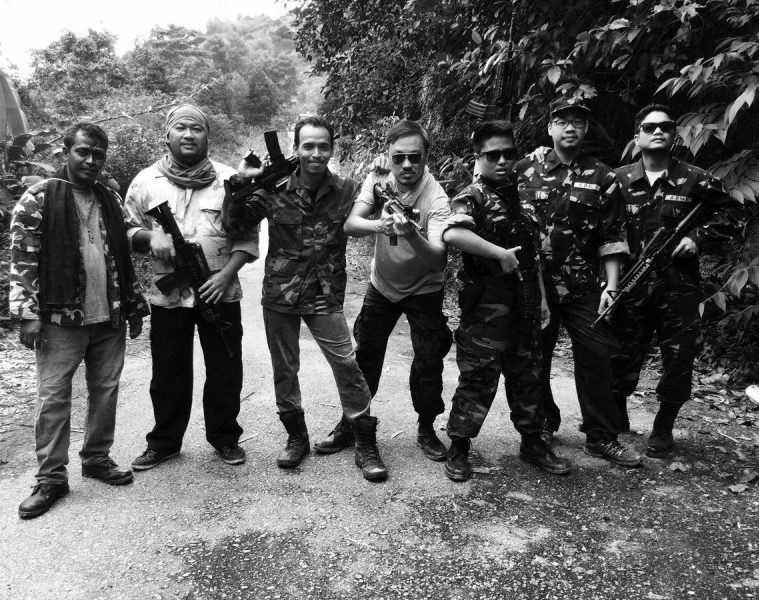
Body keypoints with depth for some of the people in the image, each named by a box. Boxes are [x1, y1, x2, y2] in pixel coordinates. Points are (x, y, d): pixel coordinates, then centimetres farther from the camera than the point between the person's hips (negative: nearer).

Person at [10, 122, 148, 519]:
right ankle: (51, 478, 14)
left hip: (110, 318, 5)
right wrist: (27, 313, -12)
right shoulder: (39, 197, -4)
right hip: (60, 319, -4)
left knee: (106, 392, 12)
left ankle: (97, 458, 28)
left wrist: (134, 303, 13)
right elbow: (22, 260, -7)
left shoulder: (111, 200, 11)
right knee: (53, 397, 2)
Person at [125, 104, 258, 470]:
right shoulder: (146, 181, 5)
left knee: (225, 371, 8)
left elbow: (248, 237, 0)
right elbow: (127, 231, 11)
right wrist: (149, 237, -12)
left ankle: (224, 437, 28)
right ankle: (164, 442, 29)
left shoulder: (229, 179, 1)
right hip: (168, 296, 1)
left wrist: (225, 275, -14)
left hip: (220, 293, 0)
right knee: (168, 374, 11)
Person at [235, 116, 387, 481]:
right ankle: (296, 438, 31)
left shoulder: (346, 191, -2)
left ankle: (366, 445, 10)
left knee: (347, 366, -5)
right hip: (279, 294, 2)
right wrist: (240, 182, -16)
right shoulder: (274, 189, -3)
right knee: (284, 369, 12)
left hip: (325, 296, -1)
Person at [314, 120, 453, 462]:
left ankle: (427, 430, 18)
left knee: (429, 360, -5)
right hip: (381, 284, 3)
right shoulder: (377, 181, -13)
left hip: (423, 290, -3)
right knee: (365, 356, 9)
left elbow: (437, 258, -35)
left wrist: (411, 235, -54)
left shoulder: (436, 199, -25)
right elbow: (350, 225, -23)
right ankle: (351, 423, 26)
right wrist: (378, 225, -44)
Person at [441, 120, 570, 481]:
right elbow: (453, 234, -31)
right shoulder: (472, 197, -8)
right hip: (486, 304, -7)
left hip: (524, 302, 7)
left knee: (528, 375, 16)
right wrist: (501, 254, -26)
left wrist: (542, 298, 15)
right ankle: (458, 448, 16)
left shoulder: (521, 197, 15)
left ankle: (533, 443, 31)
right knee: (478, 378, 0)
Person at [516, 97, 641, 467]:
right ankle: (543, 425, 28)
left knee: (596, 356, 1)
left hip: (583, 286, 0)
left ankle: (601, 437, 14)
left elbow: (612, 238, 2)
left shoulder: (602, 178, 4)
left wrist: (611, 286, -5)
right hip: (533, 283, 1)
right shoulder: (525, 170, 5)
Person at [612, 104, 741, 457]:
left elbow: (729, 213, 11)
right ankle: (616, 421, 31)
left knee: (678, 361, 5)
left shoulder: (695, 180, 3)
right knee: (622, 359, 8)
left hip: (679, 287, 0)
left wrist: (698, 237, -6)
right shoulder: (618, 180, 4)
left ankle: (663, 428, 26)